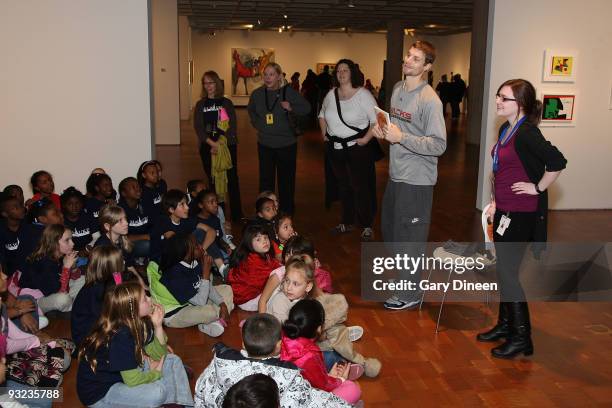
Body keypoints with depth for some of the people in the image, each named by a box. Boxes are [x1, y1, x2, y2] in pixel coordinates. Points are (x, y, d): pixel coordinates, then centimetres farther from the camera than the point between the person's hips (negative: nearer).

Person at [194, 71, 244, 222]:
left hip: (227, 146, -1)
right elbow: (198, 128, 0)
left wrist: (220, 143, -13)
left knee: (232, 179, -2)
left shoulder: (226, 103, 5)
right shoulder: (200, 105, 8)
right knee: (213, 181, 4)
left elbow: (232, 126, -1)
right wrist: (212, 143, -14)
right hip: (208, 147, 1)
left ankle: (237, 214, 3)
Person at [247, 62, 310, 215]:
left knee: (286, 180, 7)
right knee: (265, 180, 7)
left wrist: (291, 107, -18)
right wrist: (257, 124, 9)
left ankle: (287, 213, 20)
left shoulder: (288, 92, -6)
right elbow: (251, 111, 23)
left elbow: (306, 108, -2)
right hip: (264, 144, 2)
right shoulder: (257, 94, 3)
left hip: (286, 144, -2)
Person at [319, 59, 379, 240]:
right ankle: (346, 222, 30)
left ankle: (366, 226, 12)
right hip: (336, 148, 6)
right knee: (344, 186, 16)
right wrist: (324, 133, 12)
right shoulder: (331, 95, 7)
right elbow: (322, 115, 23)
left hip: (357, 148, -6)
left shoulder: (363, 94, -12)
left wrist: (366, 139, -20)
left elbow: (377, 120, -15)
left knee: (360, 187, -1)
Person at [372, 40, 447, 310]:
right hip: (396, 173, 9)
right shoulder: (397, 89, 9)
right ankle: (398, 276, 42)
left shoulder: (430, 100, -18)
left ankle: (410, 294, 16)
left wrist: (401, 137, -26)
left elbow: (438, 145, -21)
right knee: (389, 227, 22)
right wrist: (383, 131, 2)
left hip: (416, 179, -9)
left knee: (409, 236, 1)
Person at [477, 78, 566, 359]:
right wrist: (495, 202, 15)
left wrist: (538, 188, -18)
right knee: (504, 270, 17)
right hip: (505, 210, 9)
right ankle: (505, 325, 32)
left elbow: (557, 161, -29)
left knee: (507, 272, -3)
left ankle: (521, 338, 10)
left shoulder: (526, 133, -19)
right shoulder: (506, 130, 9)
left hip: (522, 212, -9)